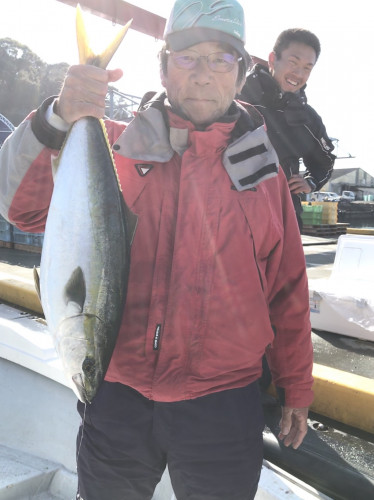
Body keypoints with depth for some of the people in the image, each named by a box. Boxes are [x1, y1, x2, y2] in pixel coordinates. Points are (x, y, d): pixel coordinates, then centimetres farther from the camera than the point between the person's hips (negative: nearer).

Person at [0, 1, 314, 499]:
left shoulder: (261, 166, 2)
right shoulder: (114, 145, -1)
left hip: (223, 403, 1)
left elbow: (287, 289, 6)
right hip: (117, 392, 0)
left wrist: (295, 388, 10)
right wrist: (58, 120, -28)